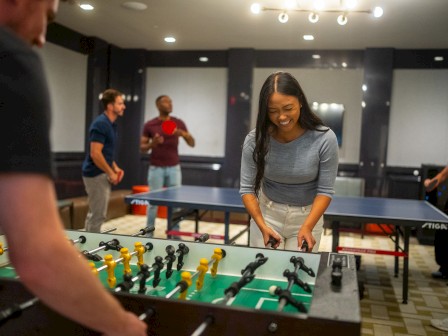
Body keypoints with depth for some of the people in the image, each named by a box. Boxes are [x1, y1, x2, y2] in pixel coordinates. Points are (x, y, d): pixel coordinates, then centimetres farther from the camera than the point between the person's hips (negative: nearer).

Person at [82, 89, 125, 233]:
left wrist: (115, 168, 10)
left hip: (101, 175, 10)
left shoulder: (111, 124, 12)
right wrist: (111, 173, -16)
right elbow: (95, 154, -23)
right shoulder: (100, 124, -18)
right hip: (96, 175, -10)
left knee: (94, 214, 16)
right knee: (98, 215, -4)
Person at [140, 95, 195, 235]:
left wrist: (183, 133, -19)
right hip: (156, 168, -1)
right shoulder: (149, 125, -1)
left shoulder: (179, 123, 2)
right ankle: (149, 233, 17)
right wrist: (152, 144, -20)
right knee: (153, 202, 4)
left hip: (174, 168, 2)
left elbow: (192, 143, 1)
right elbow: (142, 148, 1)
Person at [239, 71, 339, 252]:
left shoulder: (325, 139, -21)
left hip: (307, 216, 0)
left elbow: (325, 190, -14)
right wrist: (263, 226, -24)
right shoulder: (254, 140, -18)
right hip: (267, 213, 1)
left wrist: (307, 227, -27)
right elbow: (247, 188, -12)